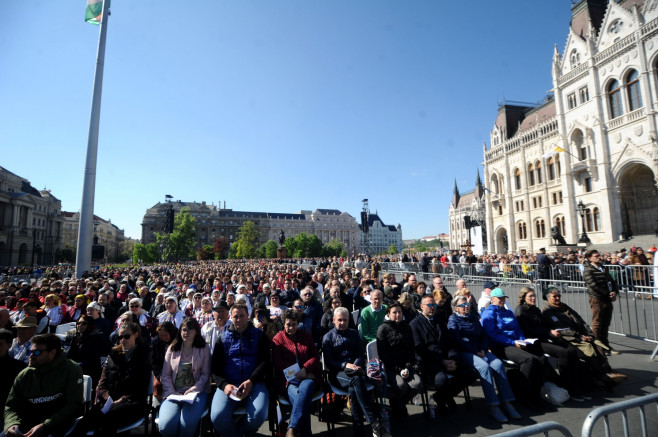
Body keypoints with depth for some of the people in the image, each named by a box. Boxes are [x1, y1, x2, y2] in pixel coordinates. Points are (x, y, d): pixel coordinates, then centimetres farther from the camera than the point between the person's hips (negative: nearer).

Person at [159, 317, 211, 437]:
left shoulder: (204, 349, 6)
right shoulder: (172, 349, 13)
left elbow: (205, 374, 2)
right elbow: (165, 375, 8)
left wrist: (192, 391, -12)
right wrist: (171, 393, -7)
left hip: (196, 392, -2)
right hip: (173, 393, 2)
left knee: (187, 423, -28)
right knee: (165, 426, -24)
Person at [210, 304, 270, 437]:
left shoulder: (258, 335, 13)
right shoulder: (223, 339, 17)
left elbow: (265, 361, 3)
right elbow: (215, 368, 9)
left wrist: (251, 381, -12)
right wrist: (224, 385, -10)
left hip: (254, 383, -1)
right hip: (228, 384, 1)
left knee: (258, 415, -27)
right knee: (218, 417, -26)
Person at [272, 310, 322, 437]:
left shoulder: (307, 336, 17)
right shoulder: (277, 339, 9)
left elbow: (315, 357, 11)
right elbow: (278, 362, 0)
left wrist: (304, 369, -10)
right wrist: (296, 371, -11)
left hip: (308, 376, 2)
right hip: (288, 380, -1)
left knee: (305, 388, -35)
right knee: (302, 398, -33)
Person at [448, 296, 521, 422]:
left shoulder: (474, 317, 20)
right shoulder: (453, 319, 0)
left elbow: (483, 335, 16)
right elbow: (458, 341, -9)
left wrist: (483, 350, -2)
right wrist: (476, 352, -12)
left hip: (479, 351, 6)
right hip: (463, 353, -6)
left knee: (498, 364, -20)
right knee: (484, 366, -29)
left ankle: (506, 402, -19)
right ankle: (493, 406, -25)